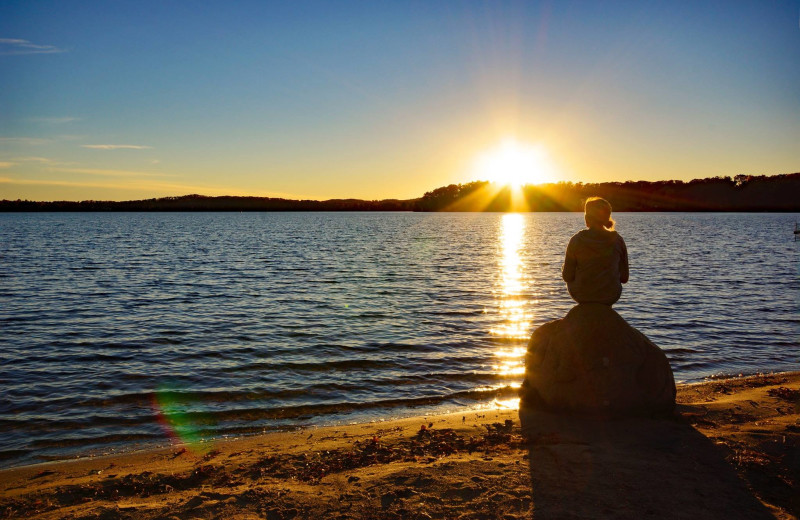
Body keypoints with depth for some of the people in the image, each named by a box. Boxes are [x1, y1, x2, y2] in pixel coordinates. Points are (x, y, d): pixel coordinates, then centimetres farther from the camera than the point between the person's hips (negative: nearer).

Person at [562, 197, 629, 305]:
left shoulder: (577, 240, -15)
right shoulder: (617, 240, -9)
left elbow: (567, 276, -10)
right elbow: (624, 278, -3)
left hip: (581, 294, -1)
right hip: (610, 297, 2)